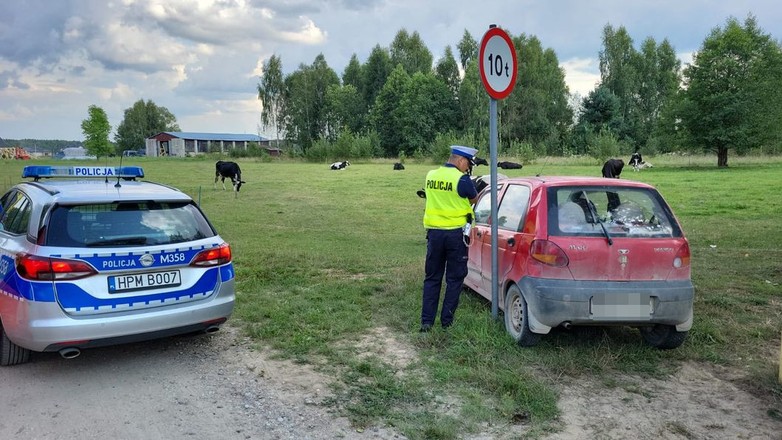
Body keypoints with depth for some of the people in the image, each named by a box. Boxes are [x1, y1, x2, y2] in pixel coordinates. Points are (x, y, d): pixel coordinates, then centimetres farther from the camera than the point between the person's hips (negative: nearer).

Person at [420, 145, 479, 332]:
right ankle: (447, 320, 13)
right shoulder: (462, 179, -13)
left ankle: (426, 321, 11)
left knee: (432, 278, 13)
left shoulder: (431, 175, 4)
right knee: (454, 279, 9)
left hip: (434, 232, 5)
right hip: (456, 233, -4)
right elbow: (473, 199, 0)